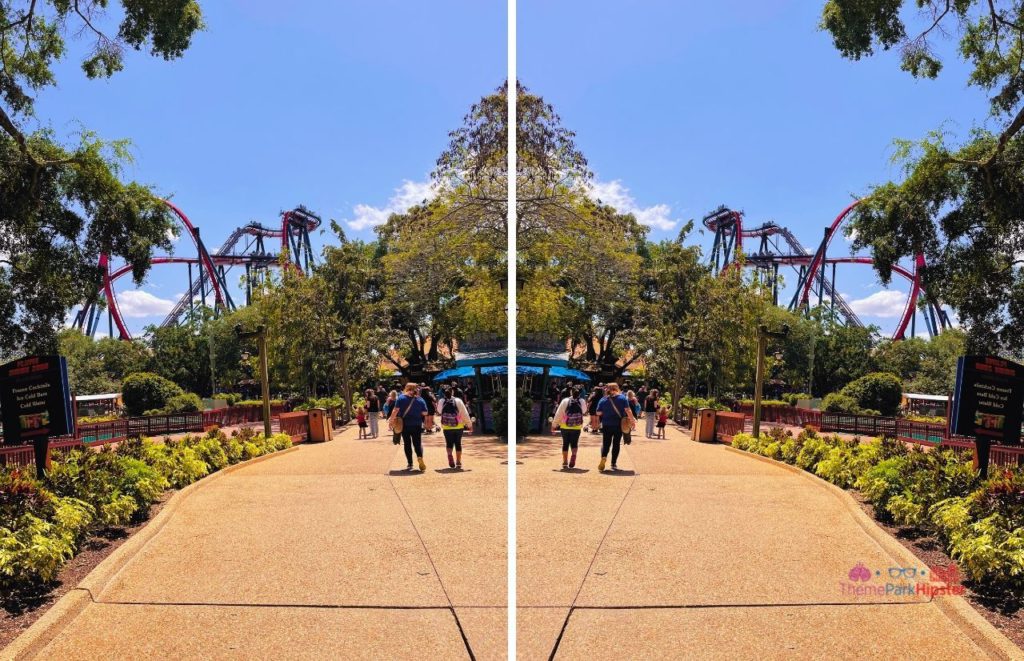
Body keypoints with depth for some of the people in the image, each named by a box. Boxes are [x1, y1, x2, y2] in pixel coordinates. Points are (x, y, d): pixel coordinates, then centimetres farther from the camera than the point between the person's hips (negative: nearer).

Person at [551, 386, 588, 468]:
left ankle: (565, 462, 13)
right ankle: (574, 455, -18)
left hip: (565, 427, 0)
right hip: (577, 427, 0)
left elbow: (558, 414, -6)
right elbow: (584, 410, 16)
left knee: (565, 443, 13)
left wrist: (554, 425, 1)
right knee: (574, 443, 12)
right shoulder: (582, 402, -4)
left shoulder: (565, 401, -8)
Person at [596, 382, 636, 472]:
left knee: (606, 443, 8)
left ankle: (603, 457, -20)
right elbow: (627, 410, -10)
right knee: (616, 444, 9)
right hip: (619, 425, -1)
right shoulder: (622, 398, -3)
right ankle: (614, 464, 9)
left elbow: (598, 413, 0)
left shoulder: (603, 400, 0)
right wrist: (632, 419, -2)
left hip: (606, 425, 1)